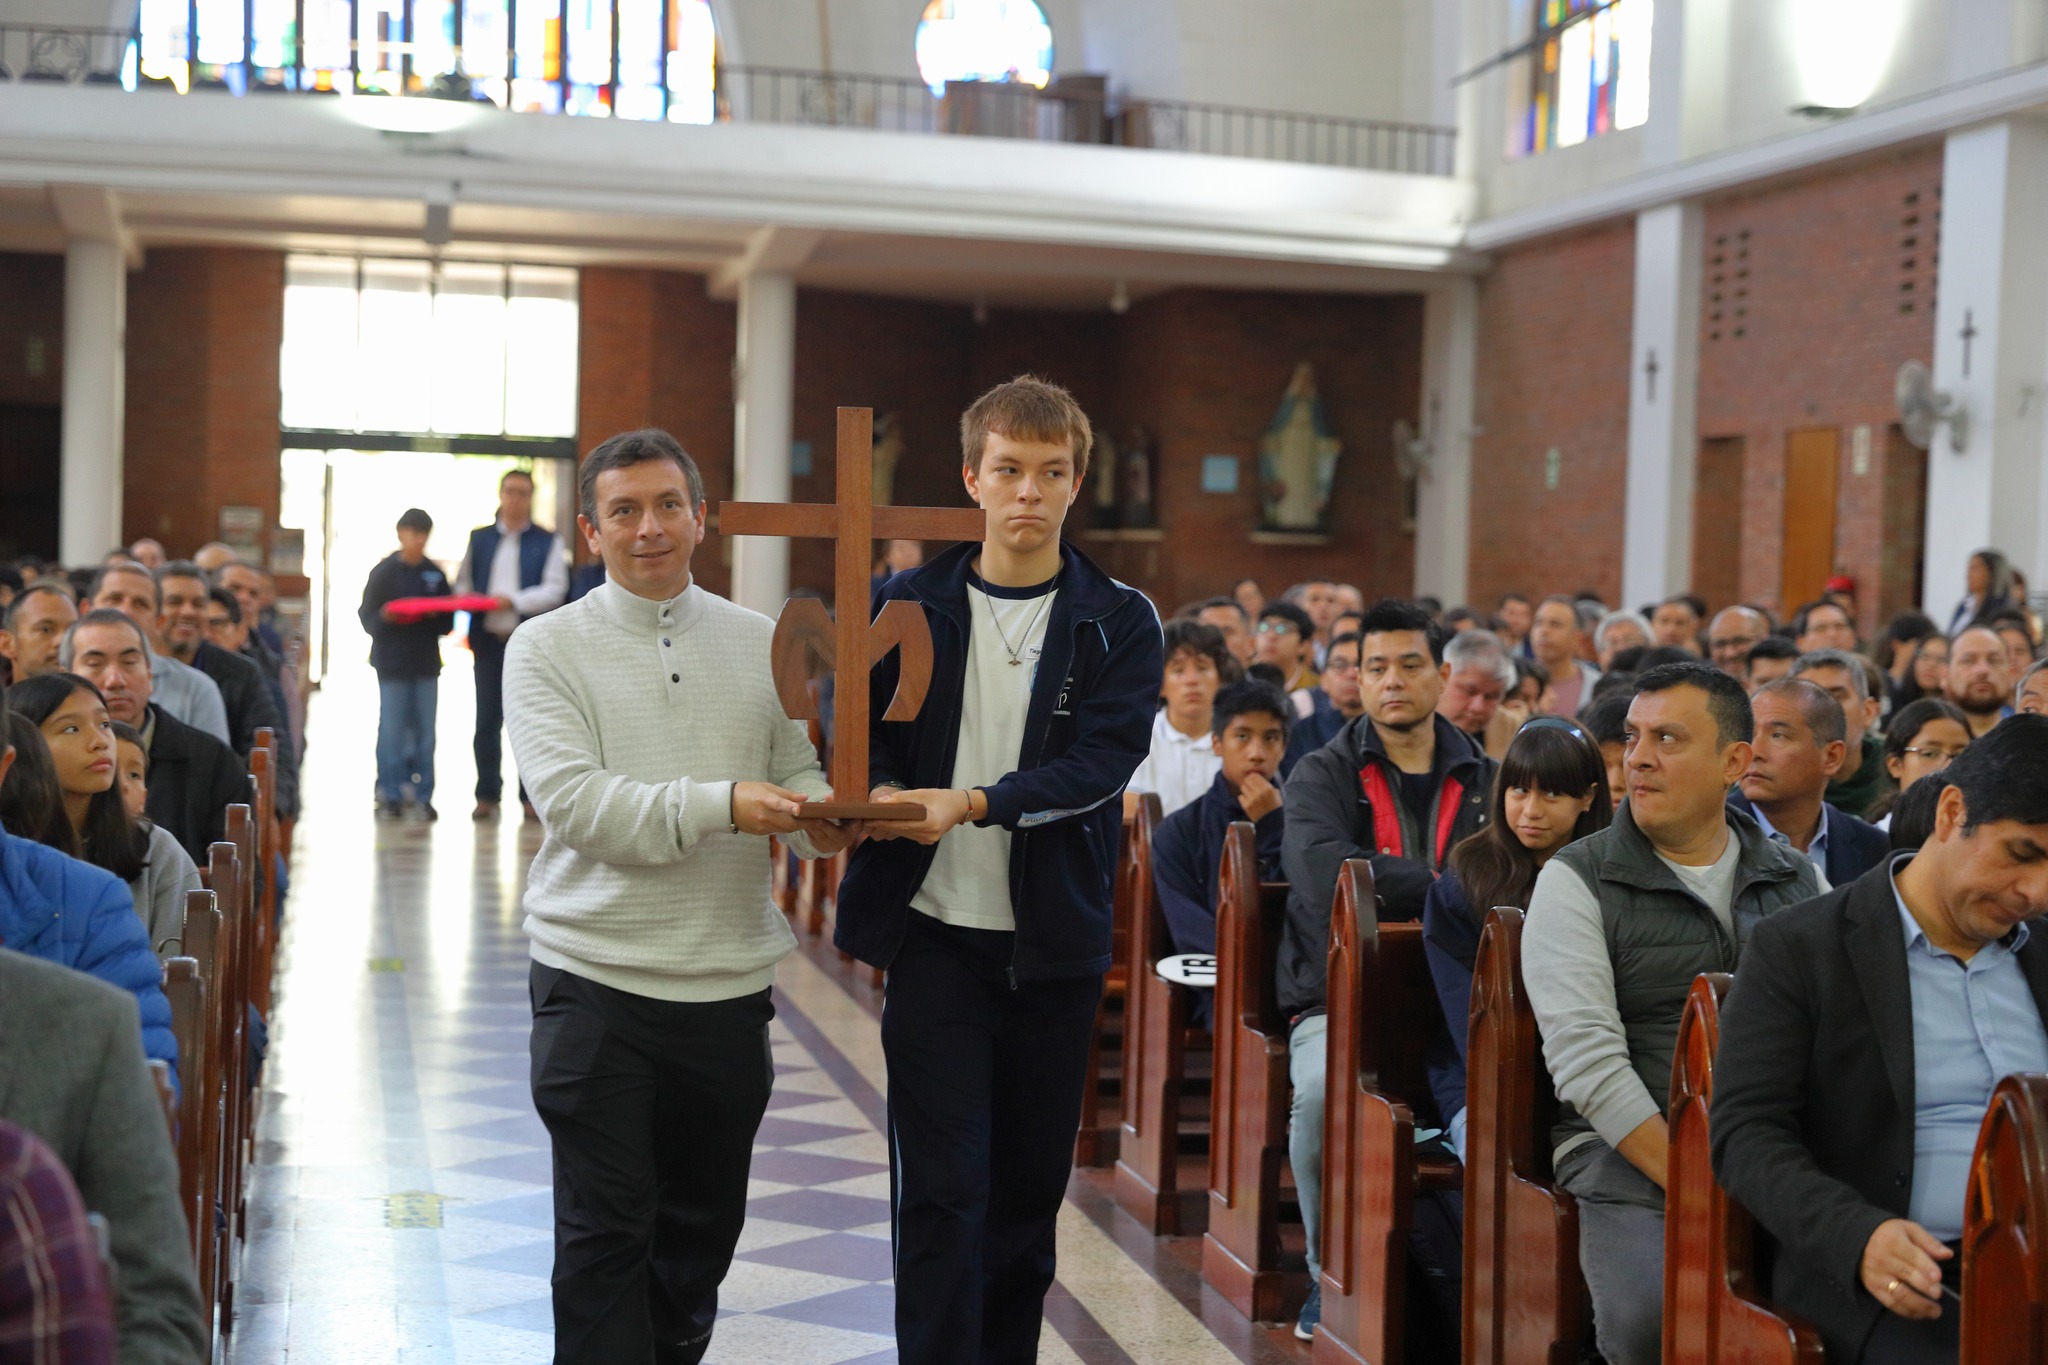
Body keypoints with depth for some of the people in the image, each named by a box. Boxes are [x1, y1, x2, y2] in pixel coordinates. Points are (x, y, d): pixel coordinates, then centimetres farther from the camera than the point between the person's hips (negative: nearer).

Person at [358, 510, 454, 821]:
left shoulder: (434, 574, 9)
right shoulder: (383, 572, 1)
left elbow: (447, 622, 9)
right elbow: (367, 618, 0)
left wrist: (435, 615, -12)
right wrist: (386, 617, -20)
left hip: (426, 662, 3)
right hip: (392, 663, -3)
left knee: (424, 733, 2)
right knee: (392, 731, -2)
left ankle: (422, 796, 7)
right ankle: (390, 795, 5)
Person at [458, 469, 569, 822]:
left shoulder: (548, 542, 6)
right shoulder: (479, 539, 15)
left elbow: (555, 591, -3)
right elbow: (463, 582, 16)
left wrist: (514, 601, -17)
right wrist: (466, 599, -7)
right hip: (489, 639, 2)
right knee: (487, 721, 2)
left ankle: (531, 796, 6)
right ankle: (487, 796, 8)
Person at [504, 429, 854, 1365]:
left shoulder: (760, 645, 9)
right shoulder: (547, 648, -3)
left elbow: (797, 769, 9)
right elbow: (572, 799, -15)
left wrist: (820, 820, -16)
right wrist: (720, 805, -25)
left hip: (729, 980, 4)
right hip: (598, 981, -4)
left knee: (703, 1224, 17)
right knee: (606, 1233, 0)